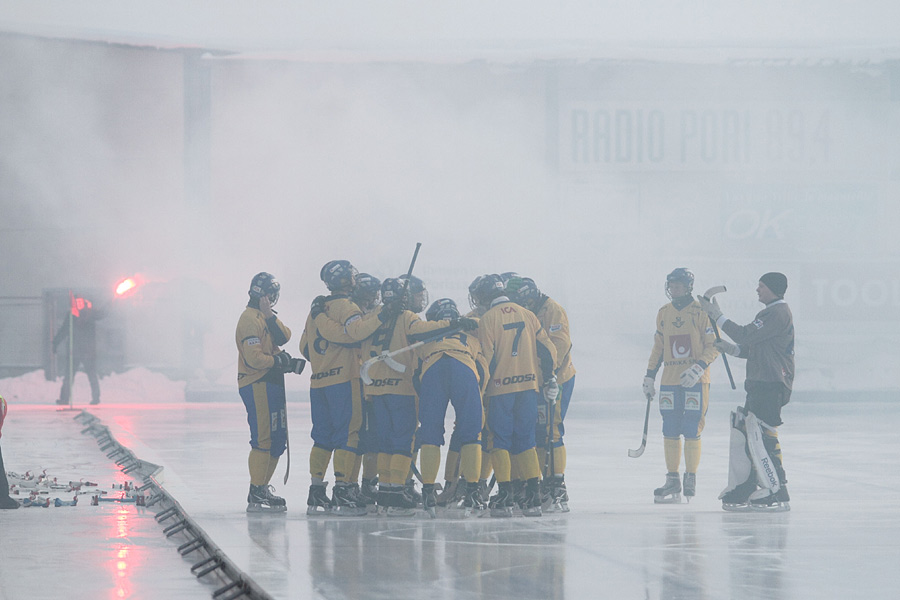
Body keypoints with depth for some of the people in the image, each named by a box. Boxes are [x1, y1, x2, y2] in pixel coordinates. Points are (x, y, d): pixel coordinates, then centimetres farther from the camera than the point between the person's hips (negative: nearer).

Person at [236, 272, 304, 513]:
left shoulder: (266, 317, 19)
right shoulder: (250, 319, -12)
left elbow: (283, 337, 2)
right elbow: (254, 358, -20)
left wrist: (270, 316, -11)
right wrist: (281, 361, -12)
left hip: (271, 384, 10)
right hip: (257, 385, -10)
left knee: (278, 438, 13)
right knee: (263, 439, -12)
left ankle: (262, 487, 22)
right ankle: (256, 496, -12)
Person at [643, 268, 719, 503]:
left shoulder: (702, 312, -3)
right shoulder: (663, 314, 13)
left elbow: (714, 345, -5)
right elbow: (658, 347, 21)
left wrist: (699, 368, -18)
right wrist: (650, 376, 16)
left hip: (695, 380, -5)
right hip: (670, 380, 5)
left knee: (691, 432, -5)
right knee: (670, 433, 3)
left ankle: (691, 480, 6)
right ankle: (672, 482, 9)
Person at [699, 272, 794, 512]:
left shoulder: (778, 313, -12)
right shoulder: (771, 313, 22)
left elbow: (746, 335, -17)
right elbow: (753, 348, 24)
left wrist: (717, 316, -9)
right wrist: (731, 348, 10)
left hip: (771, 386, -11)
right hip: (760, 385, 11)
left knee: (760, 435, -13)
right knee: (742, 432, 11)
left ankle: (776, 494, -11)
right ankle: (741, 491, 14)